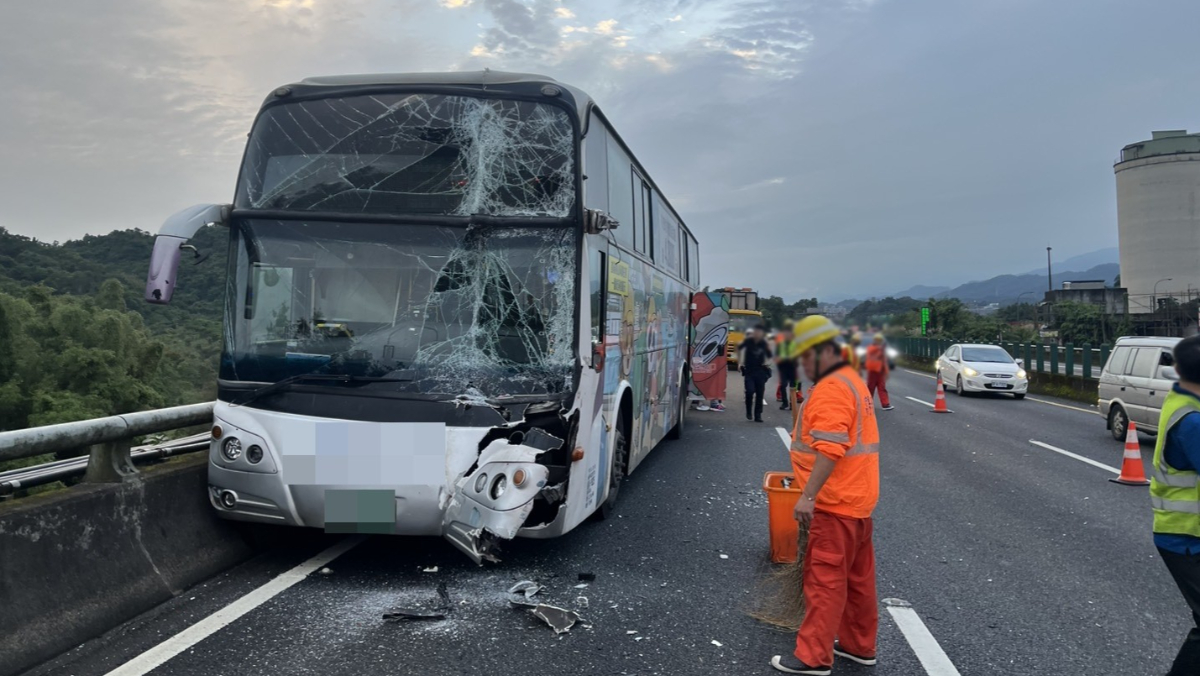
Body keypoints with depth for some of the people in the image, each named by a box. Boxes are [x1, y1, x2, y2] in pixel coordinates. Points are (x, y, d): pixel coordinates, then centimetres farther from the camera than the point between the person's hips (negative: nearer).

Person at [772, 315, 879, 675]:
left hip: (836, 503, -11)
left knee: (825, 578, -6)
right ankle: (859, 645, 27)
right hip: (857, 499, 11)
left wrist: (808, 496, -27)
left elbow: (829, 450, -27)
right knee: (857, 577, 17)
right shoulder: (852, 382, 17)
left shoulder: (831, 390, -17)